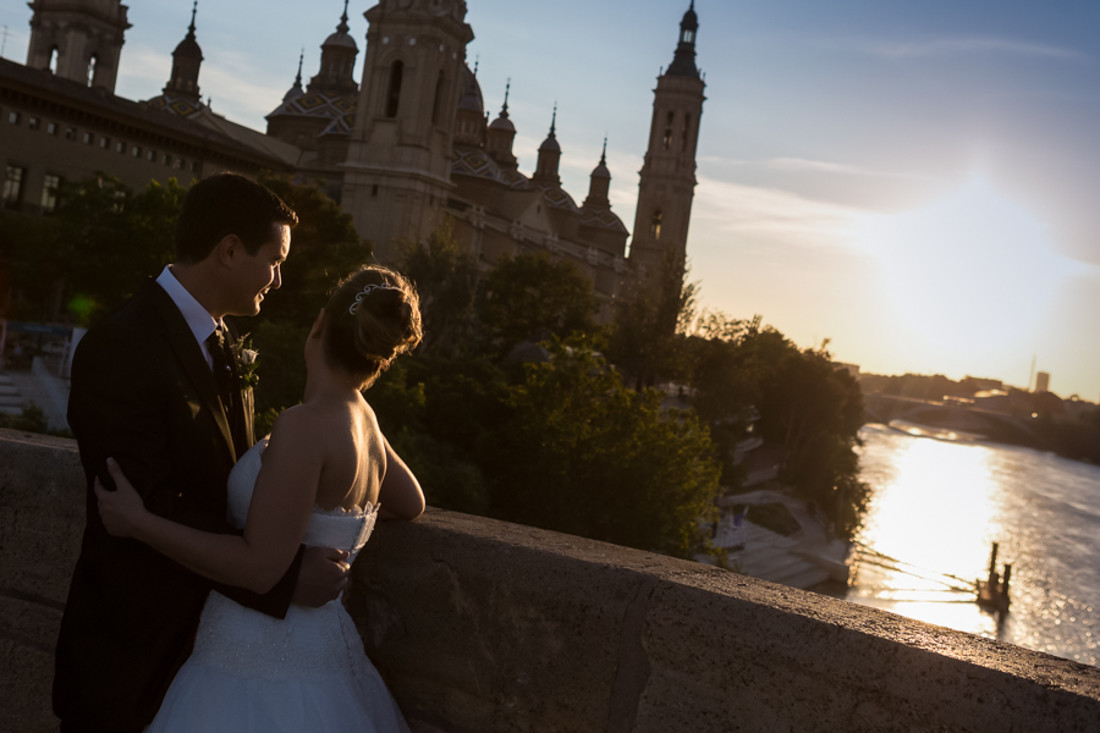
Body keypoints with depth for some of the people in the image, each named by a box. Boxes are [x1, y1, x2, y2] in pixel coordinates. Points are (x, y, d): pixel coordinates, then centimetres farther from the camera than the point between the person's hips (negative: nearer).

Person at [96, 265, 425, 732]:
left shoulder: (306, 425, -21)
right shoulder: (365, 422, 3)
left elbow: (260, 568, -22)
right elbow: (411, 504, 22)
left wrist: (138, 523, -16)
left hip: (264, 665, -8)